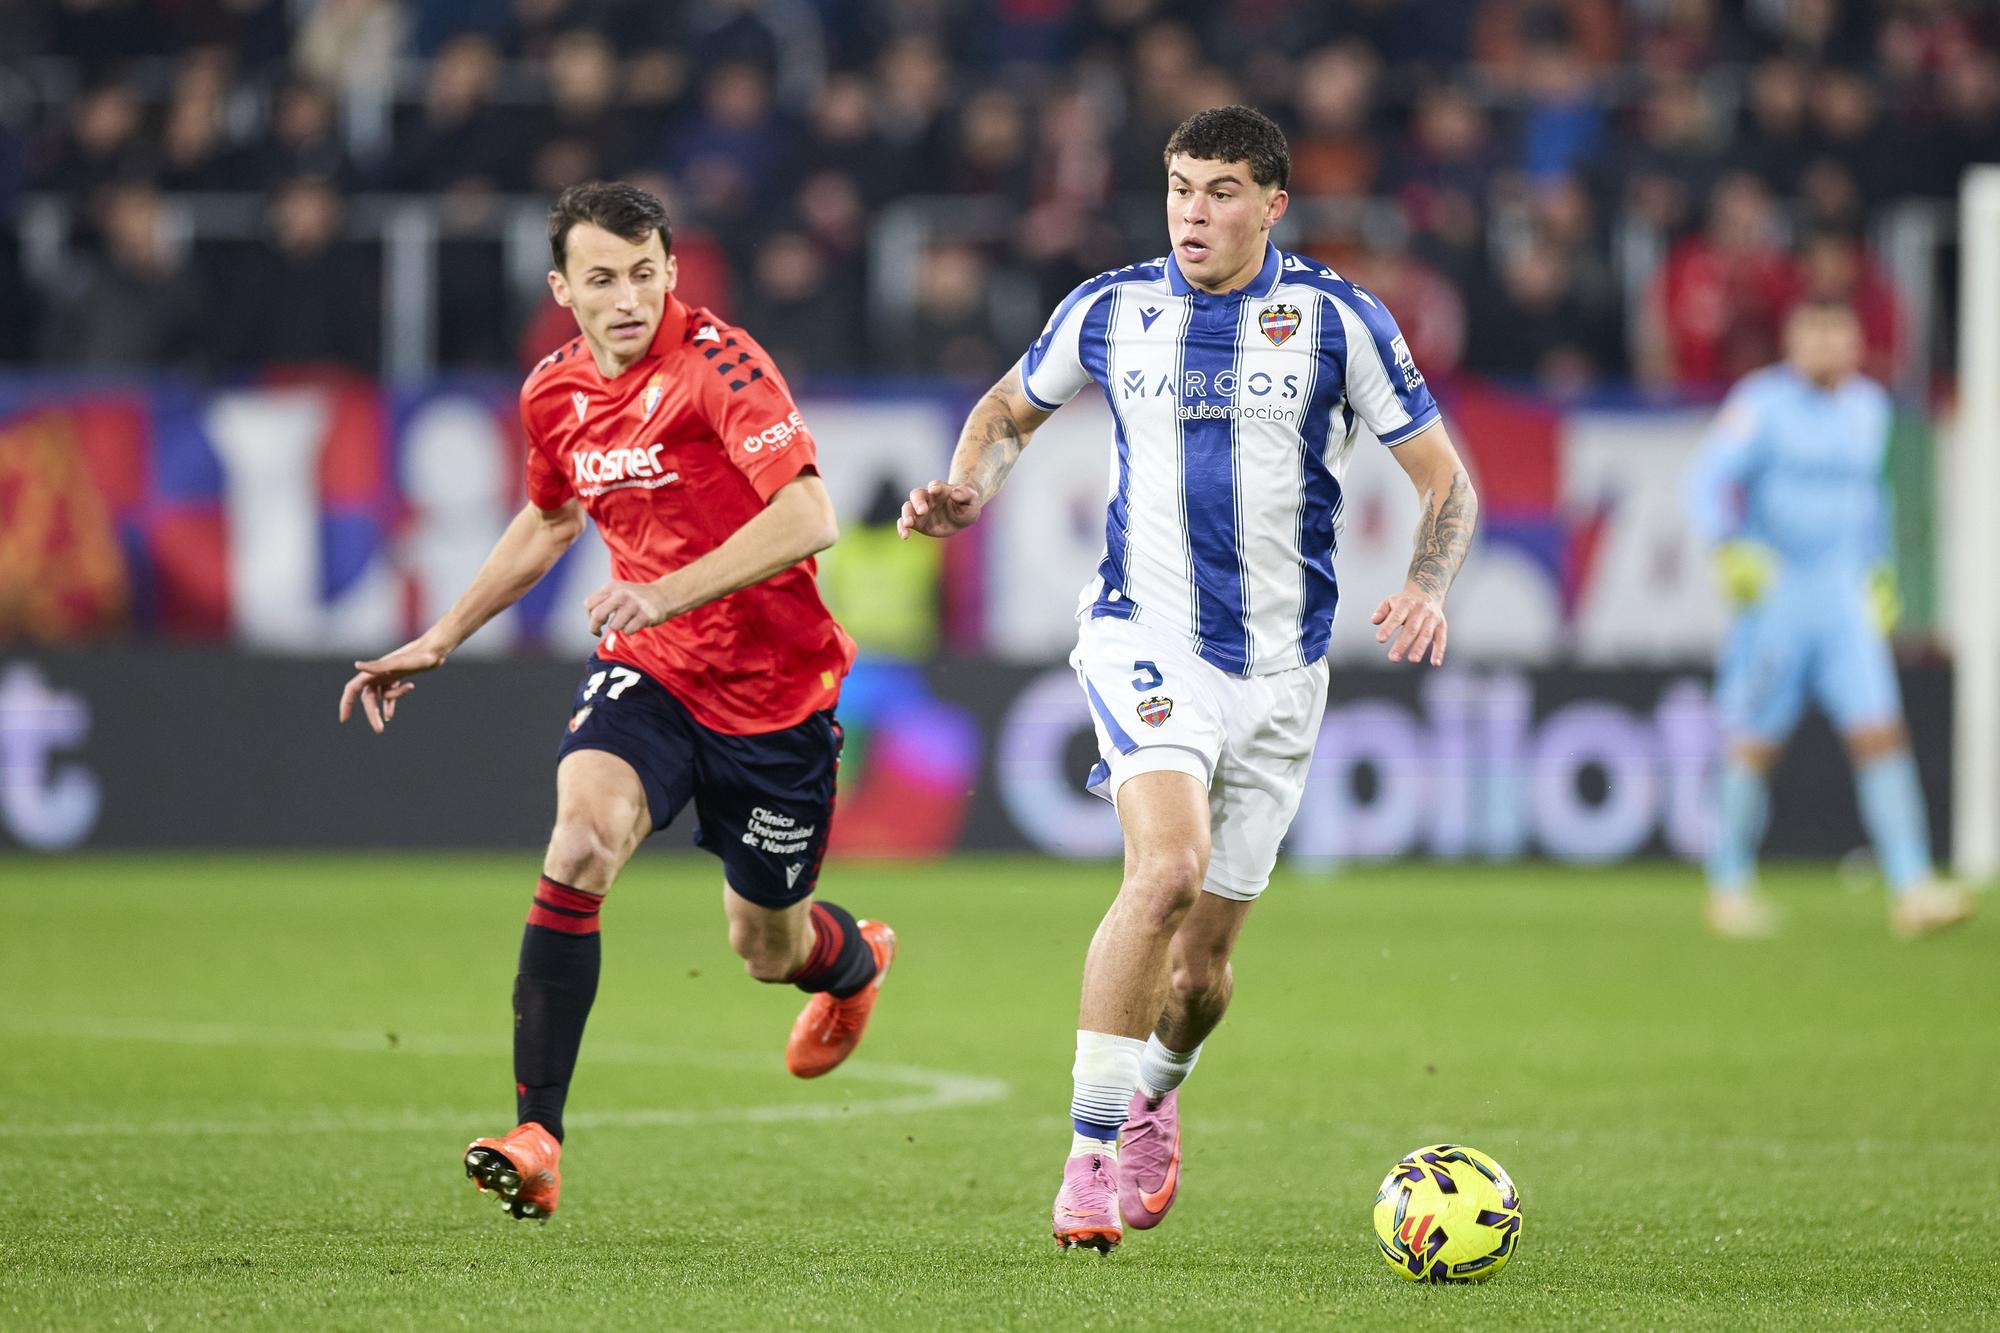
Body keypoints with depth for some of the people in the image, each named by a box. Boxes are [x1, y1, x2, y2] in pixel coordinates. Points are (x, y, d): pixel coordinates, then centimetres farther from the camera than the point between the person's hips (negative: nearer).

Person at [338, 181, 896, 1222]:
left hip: (773, 689, -4)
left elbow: (807, 518, -31)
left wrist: (669, 592, -40)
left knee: (765, 949, 12)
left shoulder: (718, 364, -20)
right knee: (582, 834, -26)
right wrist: (437, 642, 22)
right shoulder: (555, 392, 1)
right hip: (646, 670, 4)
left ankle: (853, 960, 54)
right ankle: (536, 1139, -28)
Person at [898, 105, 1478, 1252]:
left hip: (1280, 670, 1)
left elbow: (1447, 482, 2)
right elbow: (1011, 409, 20)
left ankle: (1154, 1096, 43)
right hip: (1148, 636, -1)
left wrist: (1427, 589, -17)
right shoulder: (1111, 311, 1)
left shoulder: (1339, 319, -3)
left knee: (1204, 963, 7)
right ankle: (1092, 1152, -19)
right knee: (1169, 867, -28)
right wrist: (967, 492, -1)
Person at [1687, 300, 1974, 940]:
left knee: (1880, 732, -8)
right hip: (1772, 593, -4)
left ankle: (1912, 892, -12)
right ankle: (1729, 888, 17)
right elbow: (1708, 481, -14)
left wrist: (1879, 570, 26)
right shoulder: (1762, 403, -8)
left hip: (1847, 598, 4)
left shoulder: (1868, 406, 11)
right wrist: (1727, 549, -29)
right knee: (1755, 744, 1)